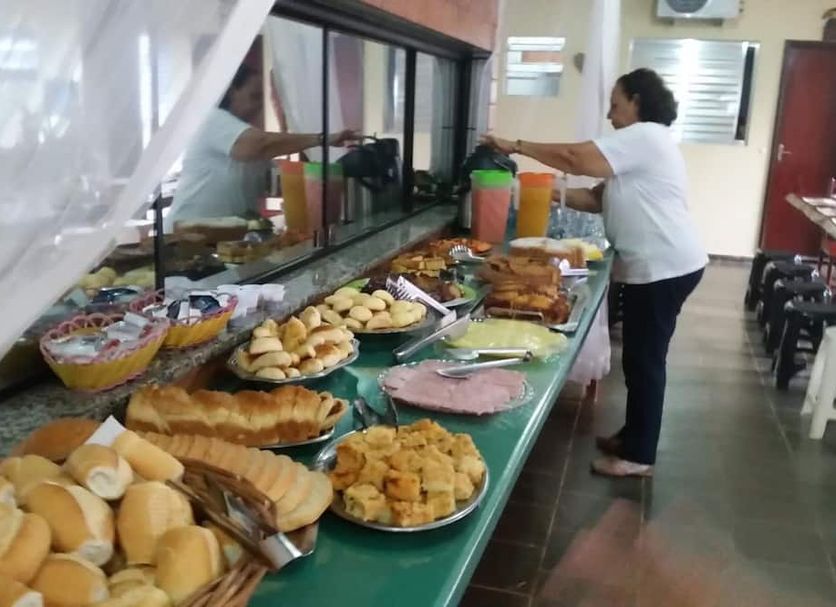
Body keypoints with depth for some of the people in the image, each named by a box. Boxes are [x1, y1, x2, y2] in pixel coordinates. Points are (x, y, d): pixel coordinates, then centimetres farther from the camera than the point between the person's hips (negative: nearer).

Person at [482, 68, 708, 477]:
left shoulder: (644, 137, -13)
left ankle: (638, 456, 8)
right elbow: (600, 199, 15)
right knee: (640, 357, 16)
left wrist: (516, 146, -13)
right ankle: (633, 437, 29)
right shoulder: (641, 142, 20)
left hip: (664, 267, -10)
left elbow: (576, 158, -22)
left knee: (644, 359, -3)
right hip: (656, 267, 10)